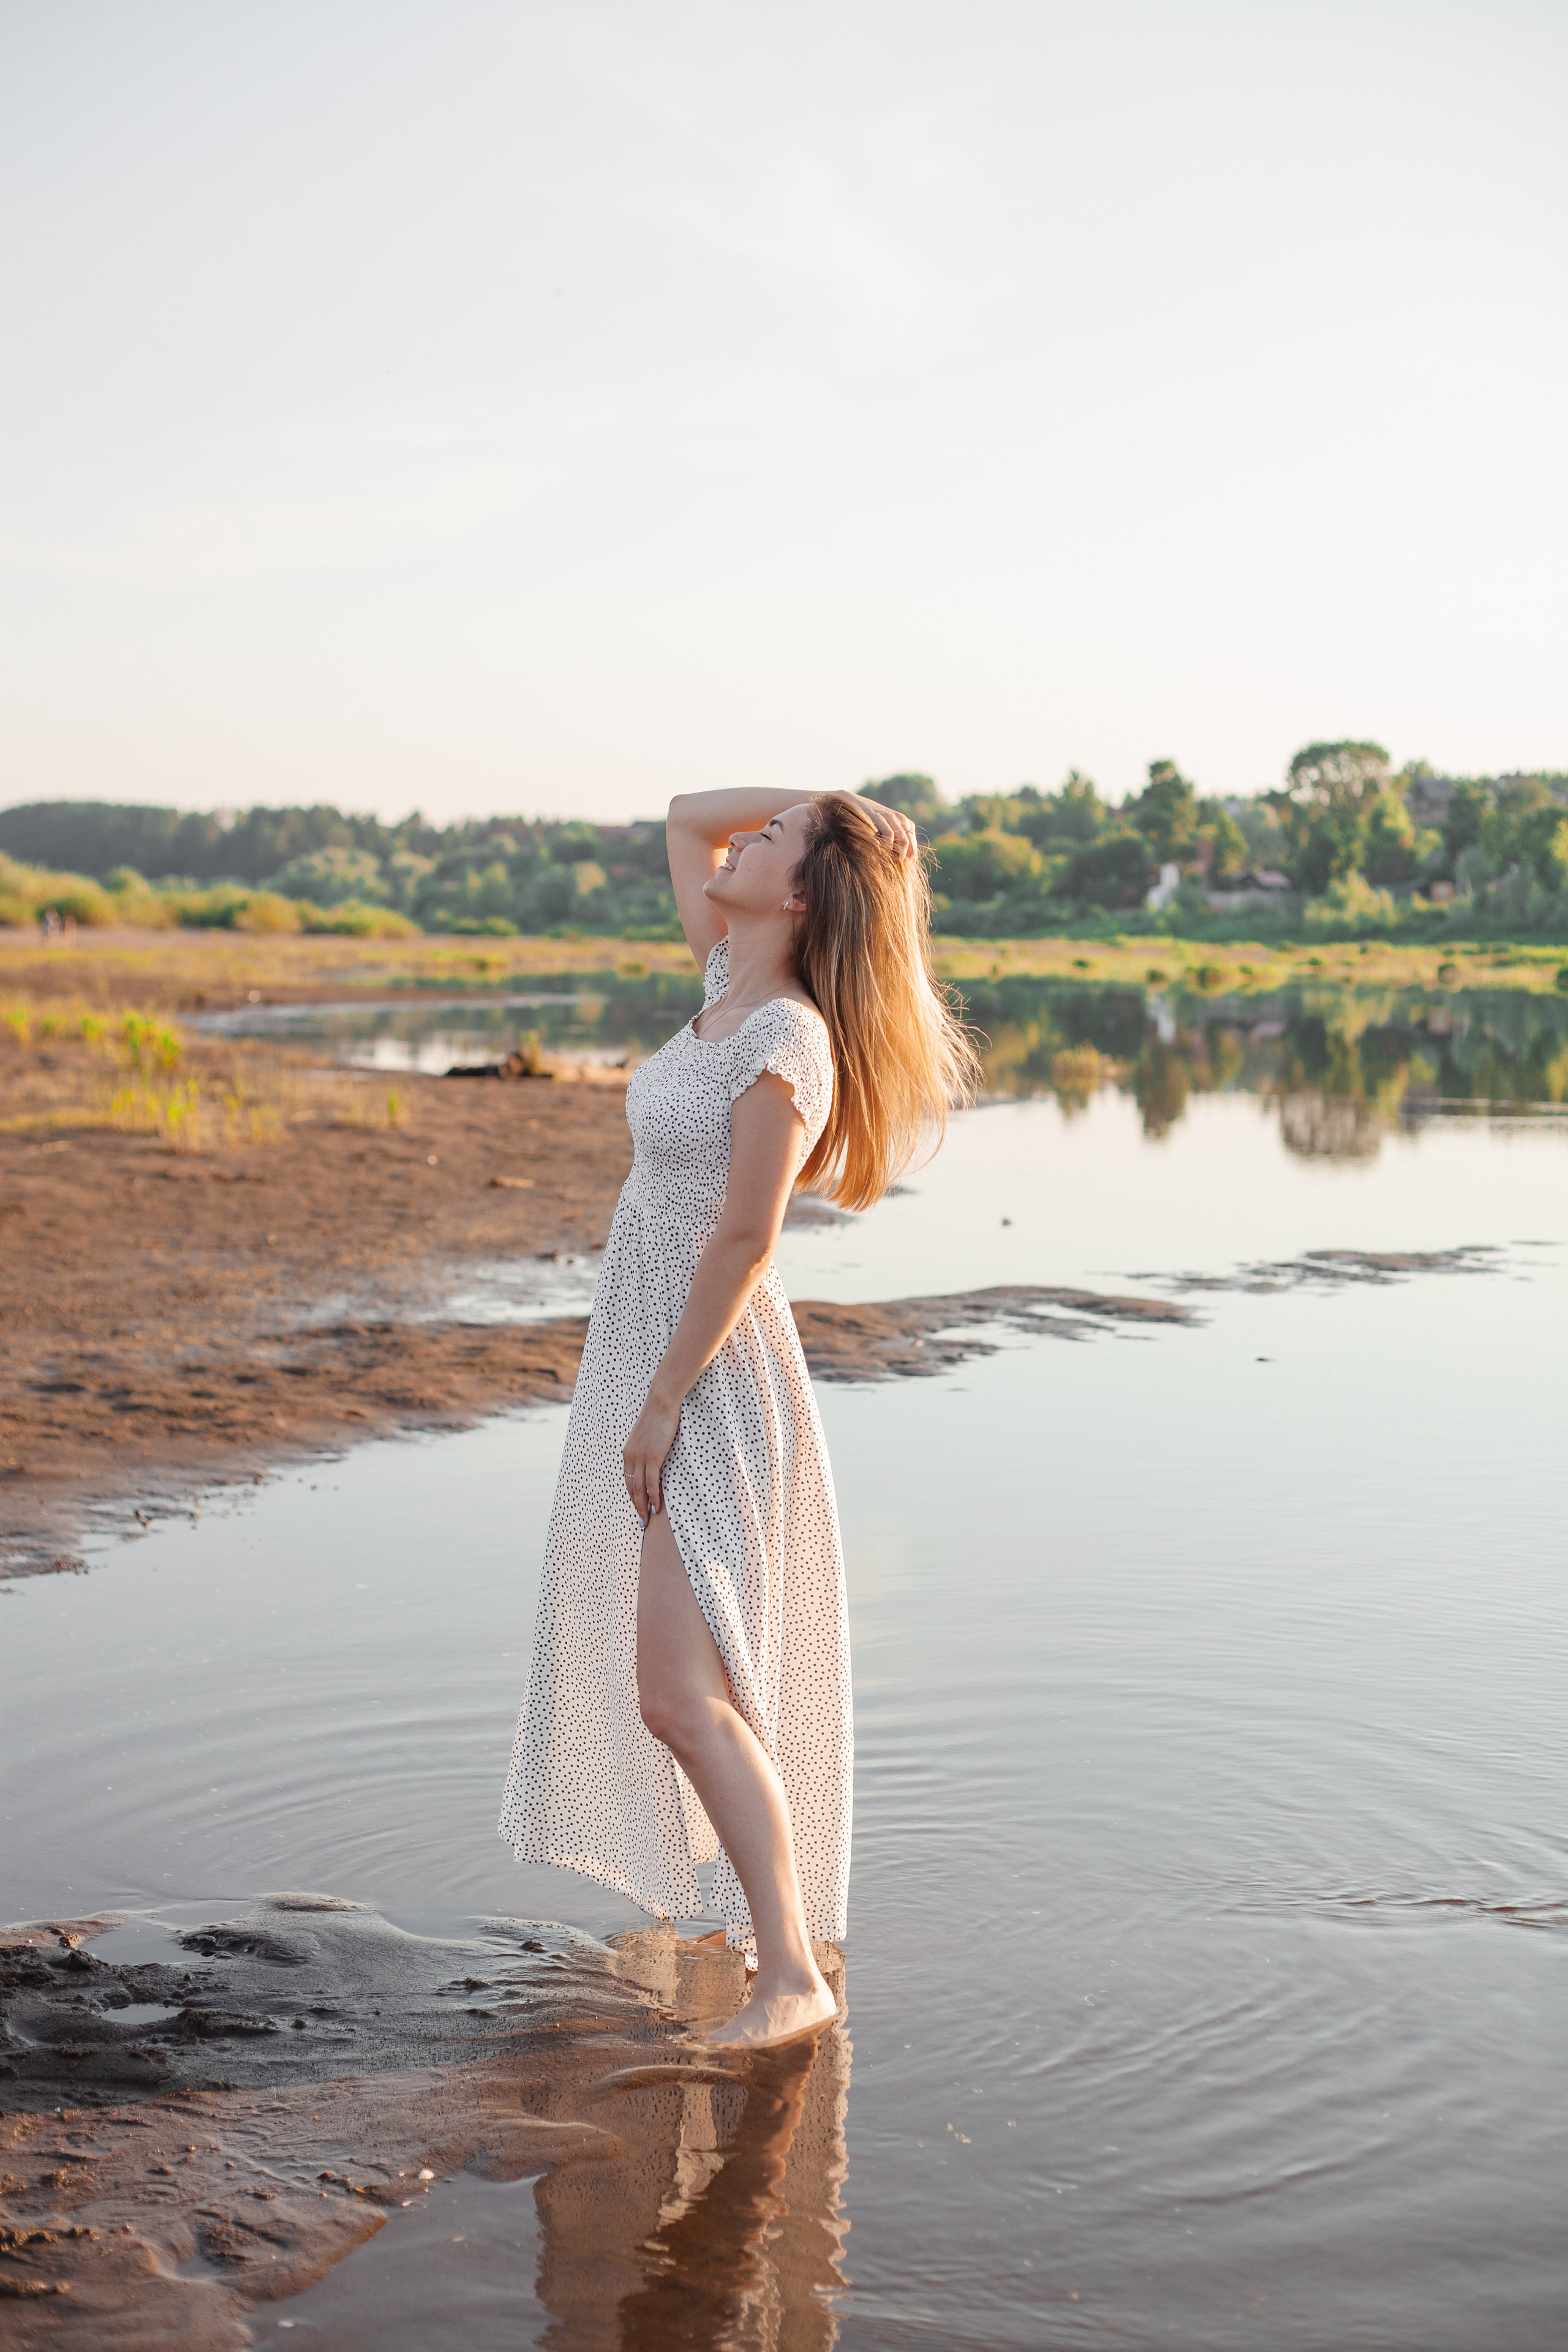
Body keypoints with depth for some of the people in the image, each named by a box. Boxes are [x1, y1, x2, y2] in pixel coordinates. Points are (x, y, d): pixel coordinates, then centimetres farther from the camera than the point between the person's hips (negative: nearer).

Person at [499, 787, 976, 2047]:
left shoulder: (785, 1040, -21)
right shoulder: (729, 985, 4)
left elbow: (744, 1240, -23)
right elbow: (687, 815, 15)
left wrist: (660, 1405, -20)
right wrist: (830, 802, 3)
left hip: (711, 1375, -10)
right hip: (648, 1351, 10)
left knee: (681, 1694, -15)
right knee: (658, 1645, 26)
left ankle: (791, 1973, -10)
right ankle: (739, 1850, 46)